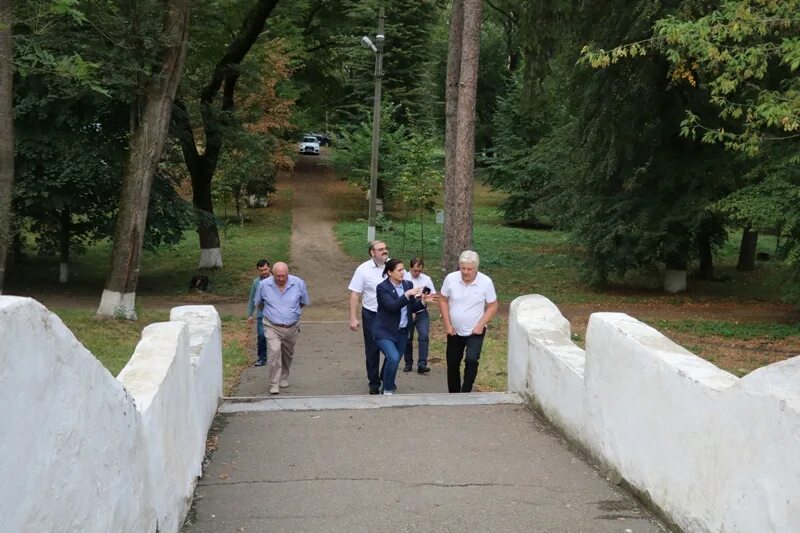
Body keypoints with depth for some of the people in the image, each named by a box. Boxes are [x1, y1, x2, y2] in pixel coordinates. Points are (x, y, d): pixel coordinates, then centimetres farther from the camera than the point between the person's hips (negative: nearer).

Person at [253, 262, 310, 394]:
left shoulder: (299, 284, -8)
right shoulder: (264, 285, -9)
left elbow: (304, 302, 11)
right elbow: (258, 303, 11)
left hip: (292, 327, 2)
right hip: (272, 327, -2)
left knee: (288, 354, 16)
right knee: (274, 352, -19)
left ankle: (284, 378, 39)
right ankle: (274, 384, -13)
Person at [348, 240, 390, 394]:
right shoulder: (363, 269, -7)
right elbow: (354, 295, -6)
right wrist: (353, 318, -11)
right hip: (371, 315, -1)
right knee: (372, 351, 7)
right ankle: (374, 383, 19)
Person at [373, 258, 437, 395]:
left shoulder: (408, 284, 3)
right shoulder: (382, 287, -14)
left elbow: (412, 308, 9)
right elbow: (392, 306, -27)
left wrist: (423, 301, -9)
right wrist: (407, 294, -34)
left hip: (402, 331, 6)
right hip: (385, 331, -6)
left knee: (394, 360, 14)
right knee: (393, 358, -22)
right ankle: (388, 389, -4)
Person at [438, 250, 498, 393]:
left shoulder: (486, 282, -16)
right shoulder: (451, 278, -13)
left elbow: (492, 306, -7)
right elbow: (443, 300, 0)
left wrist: (480, 325, -15)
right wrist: (447, 325, -5)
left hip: (475, 331, -2)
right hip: (455, 331, 3)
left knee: (471, 360, -23)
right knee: (452, 364, 12)